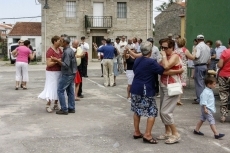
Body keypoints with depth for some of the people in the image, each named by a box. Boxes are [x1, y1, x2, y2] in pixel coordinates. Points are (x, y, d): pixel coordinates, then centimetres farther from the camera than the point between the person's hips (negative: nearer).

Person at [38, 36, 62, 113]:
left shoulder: (59, 50, 6)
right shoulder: (50, 51, -18)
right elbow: (48, 64, -24)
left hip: (59, 72, 8)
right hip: (52, 73, -8)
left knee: (58, 88, 9)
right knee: (52, 89, -7)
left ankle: (56, 105, 18)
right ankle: (48, 105, 3)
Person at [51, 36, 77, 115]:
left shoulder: (67, 52, -20)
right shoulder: (71, 50, 12)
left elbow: (66, 65, -25)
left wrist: (57, 60, -21)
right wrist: (59, 60, 17)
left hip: (67, 74, -10)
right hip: (72, 73, 10)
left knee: (60, 91, -4)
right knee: (70, 91, 12)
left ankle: (64, 109, -3)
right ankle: (71, 108, 15)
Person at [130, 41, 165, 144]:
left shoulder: (137, 60, 8)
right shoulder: (151, 62, -16)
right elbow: (163, 70, -17)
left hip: (135, 89, 8)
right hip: (146, 91, -8)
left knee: (136, 111, 16)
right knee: (152, 112, 0)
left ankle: (136, 132, 22)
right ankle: (147, 135, -4)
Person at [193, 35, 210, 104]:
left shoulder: (198, 46, -13)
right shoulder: (207, 47, 12)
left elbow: (197, 56, -25)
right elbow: (209, 58, 16)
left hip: (199, 66, -8)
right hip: (205, 66, 8)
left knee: (199, 82, -5)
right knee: (202, 82, 16)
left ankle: (199, 99, -5)